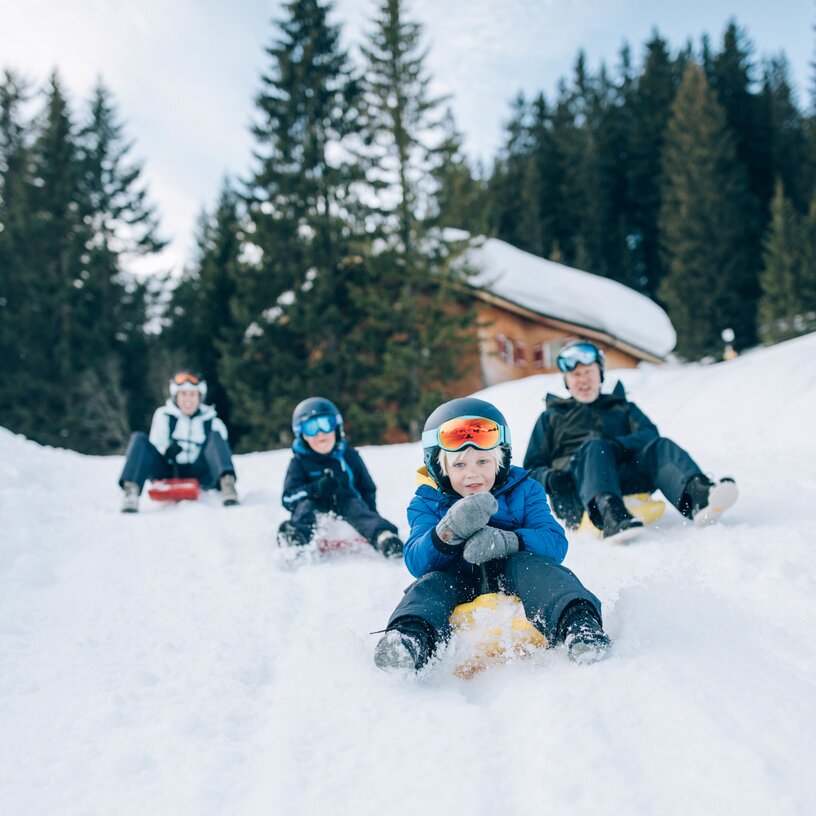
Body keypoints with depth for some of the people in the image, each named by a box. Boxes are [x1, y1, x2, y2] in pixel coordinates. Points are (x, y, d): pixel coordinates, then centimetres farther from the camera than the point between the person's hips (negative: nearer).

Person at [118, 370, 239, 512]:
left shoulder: (211, 422, 10)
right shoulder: (164, 415, 9)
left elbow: (221, 452, 5)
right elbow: (154, 447, 4)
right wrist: (167, 451, -21)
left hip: (198, 476, 0)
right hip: (167, 475, 0)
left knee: (215, 436, -19)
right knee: (139, 439, -17)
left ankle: (227, 483, -45)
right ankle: (131, 490, -40)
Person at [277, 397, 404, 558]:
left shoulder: (349, 456, 17)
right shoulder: (299, 462, 12)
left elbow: (368, 489, 23)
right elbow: (288, 498, -1)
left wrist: (372, 516, 3)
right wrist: (315, 489, -21)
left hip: (347, 507, 1)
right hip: (317, 510, 0)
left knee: (355, 505, -30)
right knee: (306, 505, -30)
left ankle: (383, 536, -60)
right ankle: (296, 536, -63)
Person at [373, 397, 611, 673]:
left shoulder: (524, 491, 5)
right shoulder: (427, 503, 5)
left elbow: (555, 543, -9)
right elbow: (417, 563, -11)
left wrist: (507, 541, -30)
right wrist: (448, 532, -33)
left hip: (514, 583, -1)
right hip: (459, 588, 1)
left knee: (529, 565, -30)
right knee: (430, 584, -28)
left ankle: (578, 622, -51)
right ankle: (412, 636, -55)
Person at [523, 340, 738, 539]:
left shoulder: (624, 408, 31)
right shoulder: (551, 417, 27)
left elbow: (650, 435, 9)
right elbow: (532, 467, 18)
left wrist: (615, 444, -14)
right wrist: (550, 478, -8)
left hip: (626, 479, 2)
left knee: (659, 446, -25)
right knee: (594, 447, -33)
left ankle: (697, 495, -56)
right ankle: (610, 514, -62)